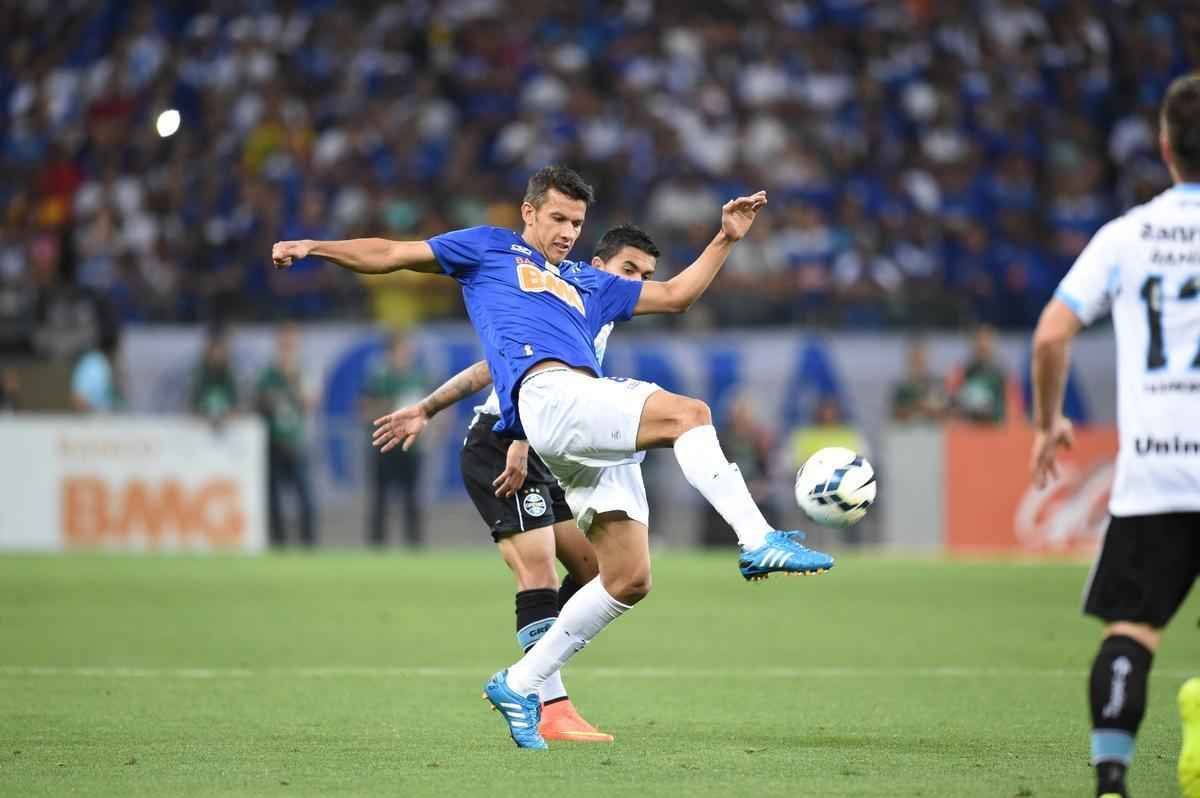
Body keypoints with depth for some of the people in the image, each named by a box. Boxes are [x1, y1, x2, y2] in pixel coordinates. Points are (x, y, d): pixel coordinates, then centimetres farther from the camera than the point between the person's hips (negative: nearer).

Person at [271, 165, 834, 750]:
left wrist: (725, 240, 33)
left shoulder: (588, 284, 37)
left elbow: (674, 295, 42)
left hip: (596, 418, 7)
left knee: (628, 580, -3)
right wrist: (315, 248, 7)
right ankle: (757, 540, -34)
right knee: (688, 412, -27)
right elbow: (389, 256, 19)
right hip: (550, 394, -7)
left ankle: (520, 685, 7)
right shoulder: (490, 248, 23)